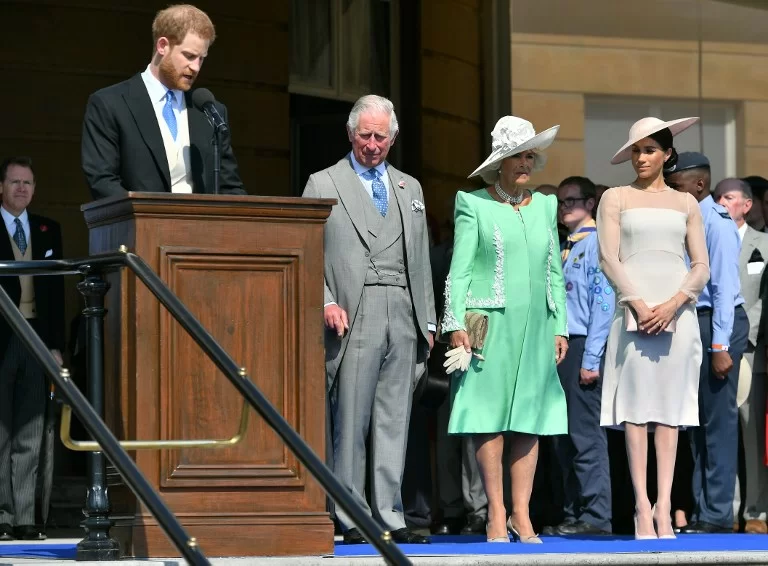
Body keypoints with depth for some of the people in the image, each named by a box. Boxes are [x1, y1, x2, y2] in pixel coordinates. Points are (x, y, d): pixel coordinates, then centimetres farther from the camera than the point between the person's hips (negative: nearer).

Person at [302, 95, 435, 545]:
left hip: (403, 317, 4)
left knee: (395, 422, 4)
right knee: (350, 422, -6)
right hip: (355, 317, -4)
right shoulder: (323, 184, 6)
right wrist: (326, 302, -14)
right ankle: (352, 519, -3)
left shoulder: (410, 188, 20)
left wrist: (427, 321, 14)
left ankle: (390, 516, 6)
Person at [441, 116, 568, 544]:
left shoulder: (545, 206, 16)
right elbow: (459, 270, -1)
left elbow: (555, 272, 18)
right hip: (491, 323, -4)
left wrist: (560, 327, 12)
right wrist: (456, 323, -10)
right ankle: (496, 514, -2)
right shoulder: (474, 204, 3)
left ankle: (521, 514, 6)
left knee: (531, 417, 1)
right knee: (490, 416, -6)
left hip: (536, 324, 4)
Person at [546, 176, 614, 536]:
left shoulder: (596, 243, -8)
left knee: (585, 435, -8)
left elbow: (603, 303, -13)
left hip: (582, 347, -9)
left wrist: (590, 359, -17)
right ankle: (572, 515, 16)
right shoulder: (565, 248, 17)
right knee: (564, 439, 10)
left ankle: (596, 517, -6)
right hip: (560, 346, 9)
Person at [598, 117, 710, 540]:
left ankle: (664, 506, -4)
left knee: (670, 406, -2)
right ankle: (642, 506, -9)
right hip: (634, 309, -2)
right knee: (636, 403, -8)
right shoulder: (616, 198, 9)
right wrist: (639, 306, -11)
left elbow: (701, 266, 9)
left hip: (676, 311, 2)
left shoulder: (685, 203, 15)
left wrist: (672, 305, -8)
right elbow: (609, 258, 0)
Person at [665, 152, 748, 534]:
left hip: (717, 323, -9)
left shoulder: (716, 223, -12)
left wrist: (719, 346, -19)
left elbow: (724, 287, -16)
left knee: (718, 422, -5)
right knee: (698, 421, 12)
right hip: (693, 322, 9)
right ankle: (701, 511, 18)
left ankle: (717, 516, -2)